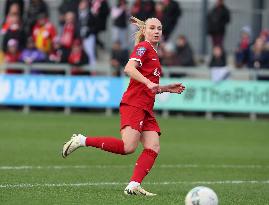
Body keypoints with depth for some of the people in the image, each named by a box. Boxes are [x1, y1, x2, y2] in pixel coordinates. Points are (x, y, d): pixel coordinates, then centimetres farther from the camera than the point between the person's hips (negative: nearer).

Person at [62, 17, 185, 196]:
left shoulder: (153, 53, 25)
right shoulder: (143, 47, -3)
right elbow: (129, 69, -21)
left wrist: (168, 88, 22)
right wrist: (148, 82, -30)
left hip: (146, 110, 9)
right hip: (133, 104, -9)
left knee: (153, 148, -8)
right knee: (128, 147, -22)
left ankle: (133, 186, -16)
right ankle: (82, 140, -11)